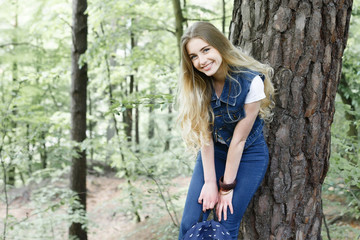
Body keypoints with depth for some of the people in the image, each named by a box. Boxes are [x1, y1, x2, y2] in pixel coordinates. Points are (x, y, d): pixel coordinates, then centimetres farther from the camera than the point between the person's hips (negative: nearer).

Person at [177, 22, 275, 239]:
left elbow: (239, 139, -20)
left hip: (249, 155, -3)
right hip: (214, 153, 4)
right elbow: (205, 135, -11)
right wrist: (210, 182, -14)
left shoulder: (251, 81, -25)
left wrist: (227, 187, -14)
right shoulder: (197, 84, -12)